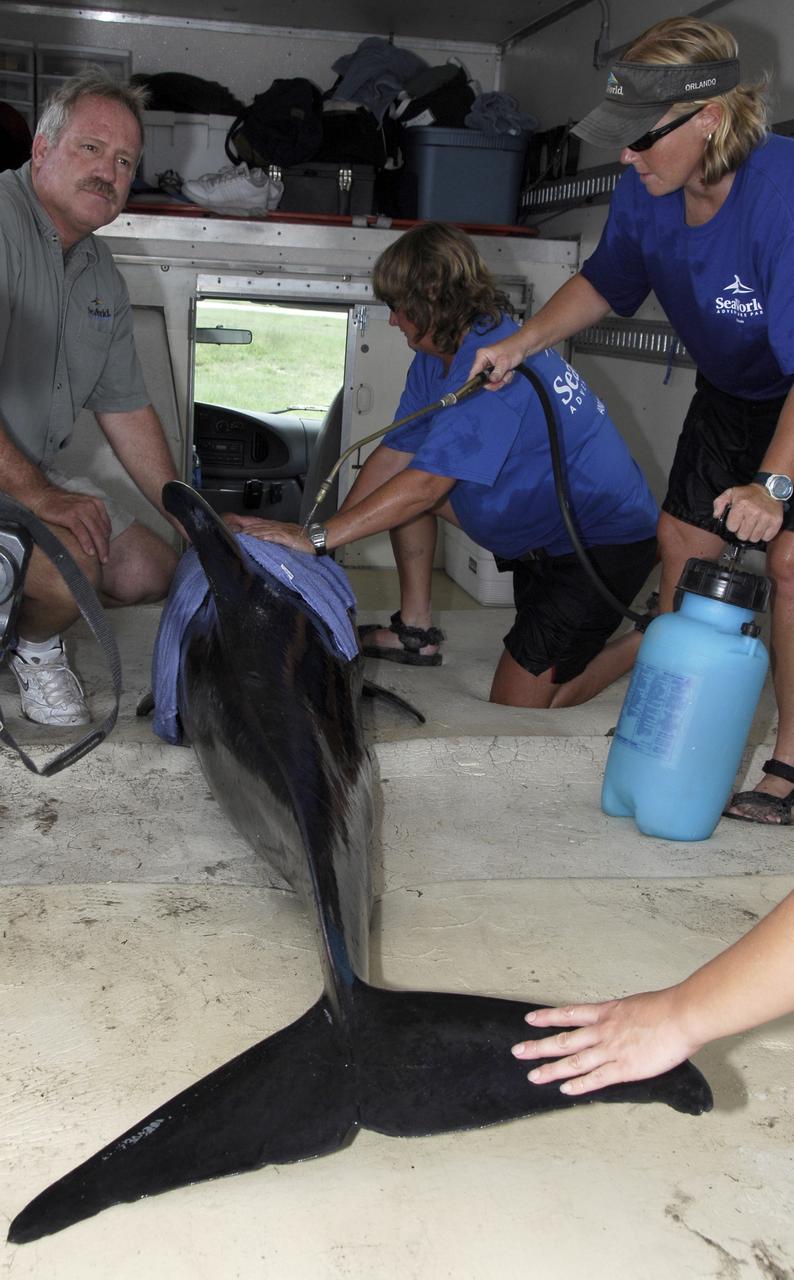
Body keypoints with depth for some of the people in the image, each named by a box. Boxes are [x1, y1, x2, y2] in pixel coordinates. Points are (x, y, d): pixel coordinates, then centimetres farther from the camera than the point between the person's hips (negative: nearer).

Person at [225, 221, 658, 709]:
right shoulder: (438, 358, 3)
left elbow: (425, 486, -31)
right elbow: (395, 454, 5)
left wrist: (315, 537, -29)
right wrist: (326, 531, -1)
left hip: (604, 544, -9)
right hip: (545, 530, 9)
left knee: (515, 709, -8)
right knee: (402, 485, 7)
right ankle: (416, 630, 15)